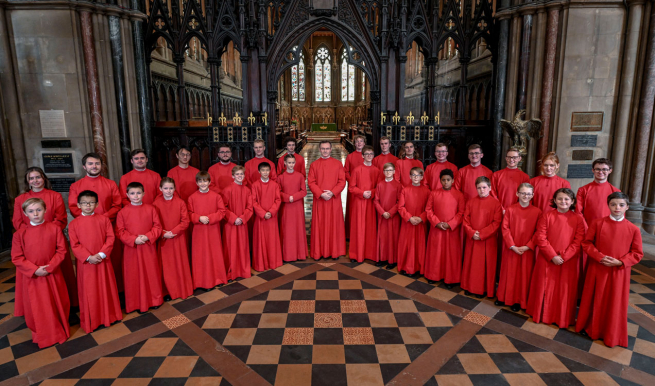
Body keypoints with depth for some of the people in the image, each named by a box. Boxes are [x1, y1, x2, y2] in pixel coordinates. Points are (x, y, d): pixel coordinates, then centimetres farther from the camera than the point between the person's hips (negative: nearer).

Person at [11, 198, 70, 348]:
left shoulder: (54, 229, -6)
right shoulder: (20, 234, -6)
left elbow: (61, 250, -5)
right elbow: (16, 258, -5)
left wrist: (50, 266, -16)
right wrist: (34, 269, -15)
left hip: (53, 275, 0)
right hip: (32, 277, 0)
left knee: (58, 304, 12)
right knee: (36, 307, 10)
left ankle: (60, 329, 34)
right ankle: (41, 335, 30)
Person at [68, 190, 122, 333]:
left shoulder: (104, 220, 0)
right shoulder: (74, 224, -2)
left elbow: (110, 238, -4)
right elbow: (74, 245, -6)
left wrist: (101, 254, -15)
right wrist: (88, 257, -16)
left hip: (103, 261, 1)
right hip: (85, 263, -1)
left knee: (106, 289, 12)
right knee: (88, 292, 9)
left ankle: (108, 316, 29)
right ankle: (90, 321, 24)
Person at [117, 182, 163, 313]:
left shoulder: (151, 209, -2)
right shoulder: (123, 212, -4)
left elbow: (157, 226, -2)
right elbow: (121, 231, -5)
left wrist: (148, 237, -17)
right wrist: (134, 239, -18)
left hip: (149, 247, 1)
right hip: (131, 249, -1)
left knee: (152, 274, 11)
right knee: (134, 276, 8)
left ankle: (154, 299, 28)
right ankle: (138, 303, 22)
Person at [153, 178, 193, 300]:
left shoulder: (180, 202, -5)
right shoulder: (156, 204, -4)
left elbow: (185, 221, -7)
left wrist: (173, 232, -15)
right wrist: (163, 234, -15)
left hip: (178, 239, 0)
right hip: (163, 240, 0)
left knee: (180, 265, 8)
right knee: (166, 266, 6)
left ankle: (183, 289, 22)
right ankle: (169, 291, 20)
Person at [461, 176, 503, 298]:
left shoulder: (495, 203, -7)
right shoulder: (471, 202, 3)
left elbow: (496, 223, -12)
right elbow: (465, 220, 2)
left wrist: (481, 234, -17)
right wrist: (471, 233, -13)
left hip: (488, 241, -3)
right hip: (472, 239, 3)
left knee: (486, 265, 6)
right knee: (471, 264, 12)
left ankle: (484, 289, 21)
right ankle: (470, 287, 27)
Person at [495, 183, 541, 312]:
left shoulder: (537, 212, -4)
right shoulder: (510, 209, -5)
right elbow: (505, 228, -6)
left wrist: (527, 246, -13)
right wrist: (512, 246, -13)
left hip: (527, 250, 0)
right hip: (510, 249, 0)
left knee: (524, 275, 9)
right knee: (508, 273, 12)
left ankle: (519, 301, 25)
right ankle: (504, 297, 28)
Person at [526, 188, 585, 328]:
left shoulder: (578, 219, -2)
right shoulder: (546, 216, -4)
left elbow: (578, 242, -6)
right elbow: (540, 238, -7)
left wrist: (563, 257, -14)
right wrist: (553, 256, -13)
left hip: (569, 262, 0)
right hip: (547, 260, 0)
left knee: (565, 291, 8)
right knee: (545, 289, 10)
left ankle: (563, 319, 24)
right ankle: (542, 315, 26)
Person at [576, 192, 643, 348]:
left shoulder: (633, 229, -6)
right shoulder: (597, 223, -6)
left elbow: (638, 253, -2)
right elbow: (587, 243, -2)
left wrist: (620, 262, -16)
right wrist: (600, 256, -16)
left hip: (619, 272, 0)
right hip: (597, 269, 0)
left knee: (615, 304, 9)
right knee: (594, 300, 13)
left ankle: (612, 335, 27)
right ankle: (590, 328, 32)